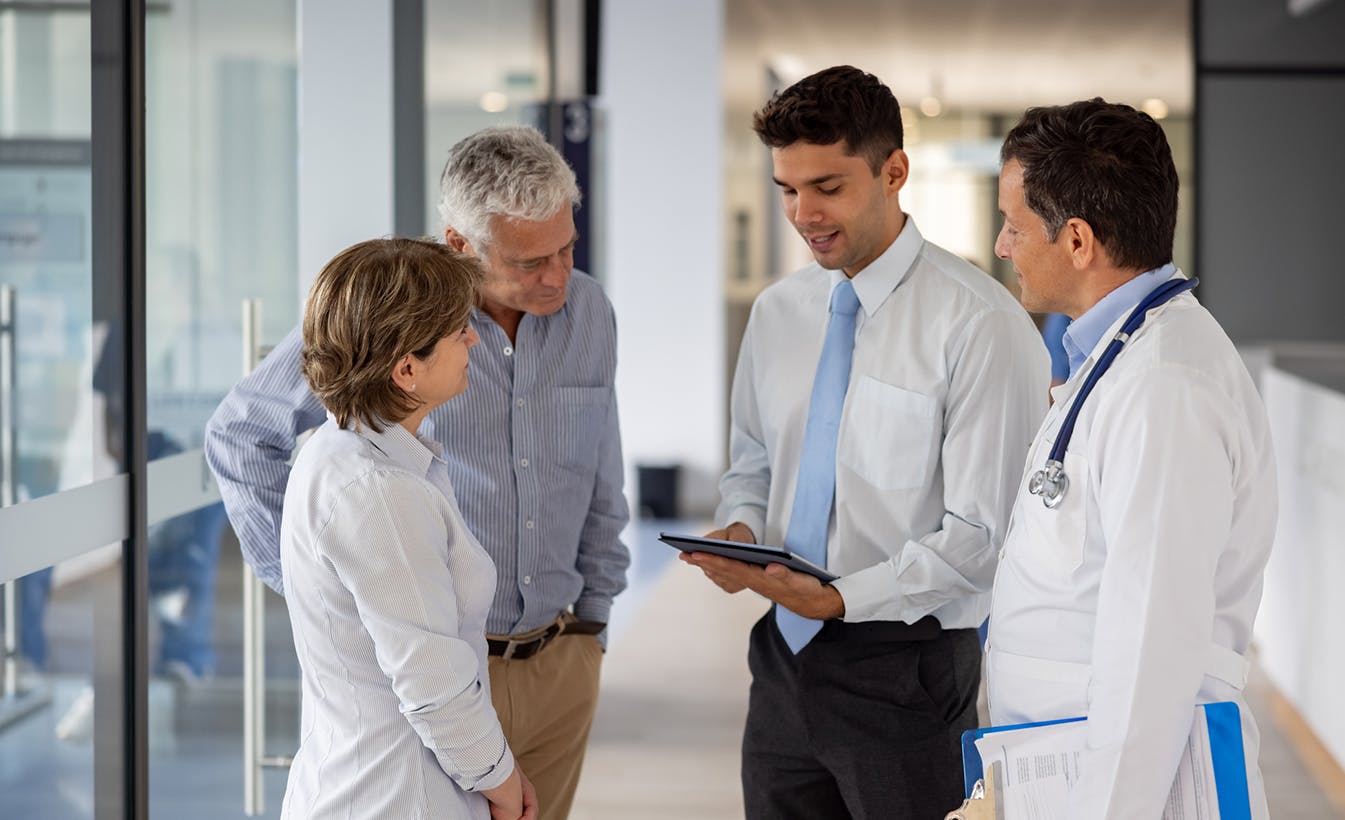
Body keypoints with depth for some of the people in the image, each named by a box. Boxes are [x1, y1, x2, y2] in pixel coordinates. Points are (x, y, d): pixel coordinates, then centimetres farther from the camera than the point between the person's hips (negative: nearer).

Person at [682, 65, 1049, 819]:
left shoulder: (978, 325, -14)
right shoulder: (778, 313, 8)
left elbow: (980, 532, -15)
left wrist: (842, 597, -22)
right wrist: (740, 530, -3)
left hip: (905, 668, -6)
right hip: (786, 654, 6)